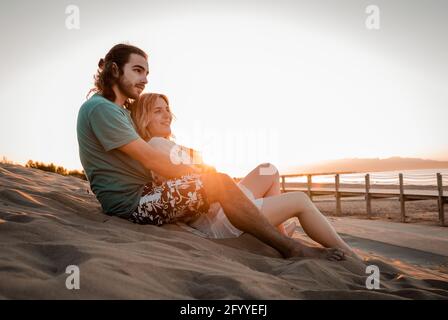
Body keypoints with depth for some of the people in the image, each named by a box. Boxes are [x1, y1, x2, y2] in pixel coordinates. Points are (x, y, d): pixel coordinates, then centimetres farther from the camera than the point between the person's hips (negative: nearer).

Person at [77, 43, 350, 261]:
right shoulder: (100, 108, -13)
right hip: (133, 205, -10)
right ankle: (292, 248, -14)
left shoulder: (123, 111, 19)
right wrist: (201, 175, -12)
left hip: (143, 195, 10)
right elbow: (151, 159, -19)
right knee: (218, 181, -26)